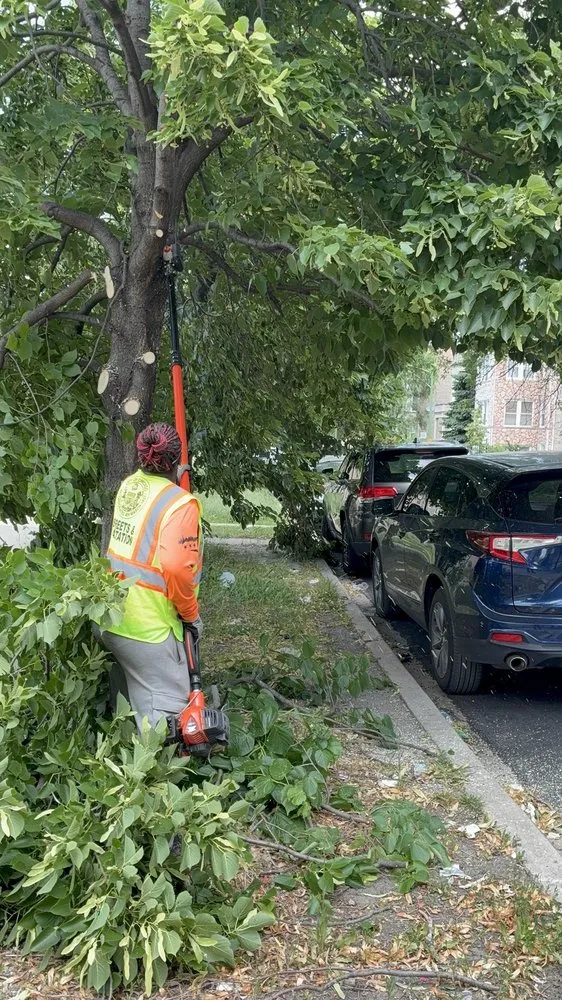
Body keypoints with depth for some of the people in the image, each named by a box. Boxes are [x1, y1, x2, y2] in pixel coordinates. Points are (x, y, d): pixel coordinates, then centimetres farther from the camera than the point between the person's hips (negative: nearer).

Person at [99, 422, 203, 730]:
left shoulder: (128, 486, 4)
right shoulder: (179, 503, -19)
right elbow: (176, 568, -28)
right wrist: (191, 613, -13)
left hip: (111, 615, 8)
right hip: (149, 626, -8)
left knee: (131, 693, 25)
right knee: (166, 705, 0)